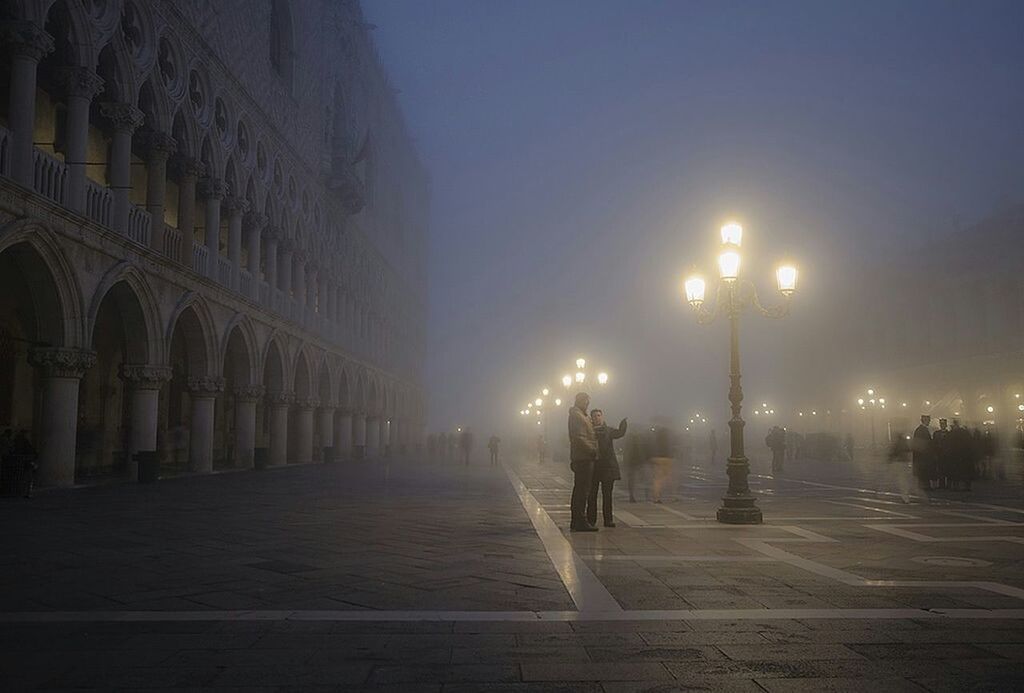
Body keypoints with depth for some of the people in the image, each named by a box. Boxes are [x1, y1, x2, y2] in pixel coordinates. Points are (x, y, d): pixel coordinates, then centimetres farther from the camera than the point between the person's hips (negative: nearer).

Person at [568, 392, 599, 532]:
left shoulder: (580, 415, 21)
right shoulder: (577, 416, -12)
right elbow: (580, 438, -20)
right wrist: (593, 450, -17)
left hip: (583, 458, 11)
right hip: (583, 458, -11)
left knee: (579, 490, 13)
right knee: (582, 490, -9)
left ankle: (576, 522, 18)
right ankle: (580, 522, -7)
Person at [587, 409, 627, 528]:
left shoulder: (608, 430, 10)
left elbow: (620, 433, -7)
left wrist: (623, 423, -20)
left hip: (608, 465, 1)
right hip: (593, 465, -1)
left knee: (607, 494, 3)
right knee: (592, 494, 1)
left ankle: (608, 520, 7)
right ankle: (591, 520, 7)